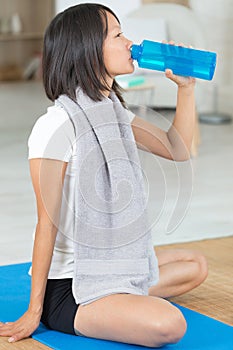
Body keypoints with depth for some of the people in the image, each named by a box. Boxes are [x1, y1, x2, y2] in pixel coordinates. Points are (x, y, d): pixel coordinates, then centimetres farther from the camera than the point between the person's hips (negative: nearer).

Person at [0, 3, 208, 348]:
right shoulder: (56, 126, -20)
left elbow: (177, 150, 14)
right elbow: (48, 222, -20)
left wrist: (186, 87, 4)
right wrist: (34, 312, -15)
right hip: (64, 287, -9)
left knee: (195, 266, 18)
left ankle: (113, 297, 5)